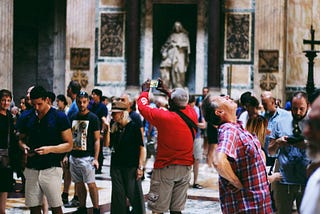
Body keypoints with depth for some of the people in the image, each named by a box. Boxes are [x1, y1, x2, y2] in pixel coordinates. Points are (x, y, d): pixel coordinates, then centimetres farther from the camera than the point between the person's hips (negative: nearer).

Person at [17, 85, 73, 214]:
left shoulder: (59, 117, -5)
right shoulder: (26, 118, 7)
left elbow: (69, 145, -4)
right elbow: (21, 139, 19)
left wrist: (50, 149, -19)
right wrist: (25, 147, -4)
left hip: (51, 169, -4)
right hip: (31, 169, 4)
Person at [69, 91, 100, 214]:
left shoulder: (93, 118, -4)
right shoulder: (73, 118, 12)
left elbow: (97, 140, -6)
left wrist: (96, 158, -12)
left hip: (87, 157, -5)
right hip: (74, 156, 5)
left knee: (91, 184, -7)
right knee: (79, 184, 10)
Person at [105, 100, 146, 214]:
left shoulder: (133, 127, -8)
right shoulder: (114, 128, 7)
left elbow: (141, 147, -8)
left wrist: (140, 167, -12)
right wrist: (108, 129, -5)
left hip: (131, 166, -5)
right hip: (116, 166, 5)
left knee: (134, 194, -1)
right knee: (118, 194, 10)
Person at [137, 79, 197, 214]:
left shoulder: (164, 117, -19)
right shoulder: (192, 114, -5)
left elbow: (142, 106, -3)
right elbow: (183, 105, 19)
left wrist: (145, 90, 15)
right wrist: (167, 91, 27)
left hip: (165, 168, -5)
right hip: (185, 168, 5)